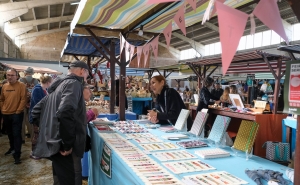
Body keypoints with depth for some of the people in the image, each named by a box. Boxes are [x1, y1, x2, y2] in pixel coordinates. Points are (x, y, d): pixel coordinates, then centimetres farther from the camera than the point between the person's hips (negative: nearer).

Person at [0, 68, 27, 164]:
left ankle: (17, 155, 0)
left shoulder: (21, 85, -11)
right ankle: (12, 148, 41)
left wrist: (18, 111, -15)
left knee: (16, 134, -5)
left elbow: (23, 99, -15)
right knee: (10, 133, 21)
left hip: (16, 114, -6)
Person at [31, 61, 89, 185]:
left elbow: (36, 111, 22)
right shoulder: (74, 83, -11)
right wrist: (67, 144, -22)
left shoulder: (58, 85, 17)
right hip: (62, 146, -9)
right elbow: (65, 113, -30)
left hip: (54, 143, 10)